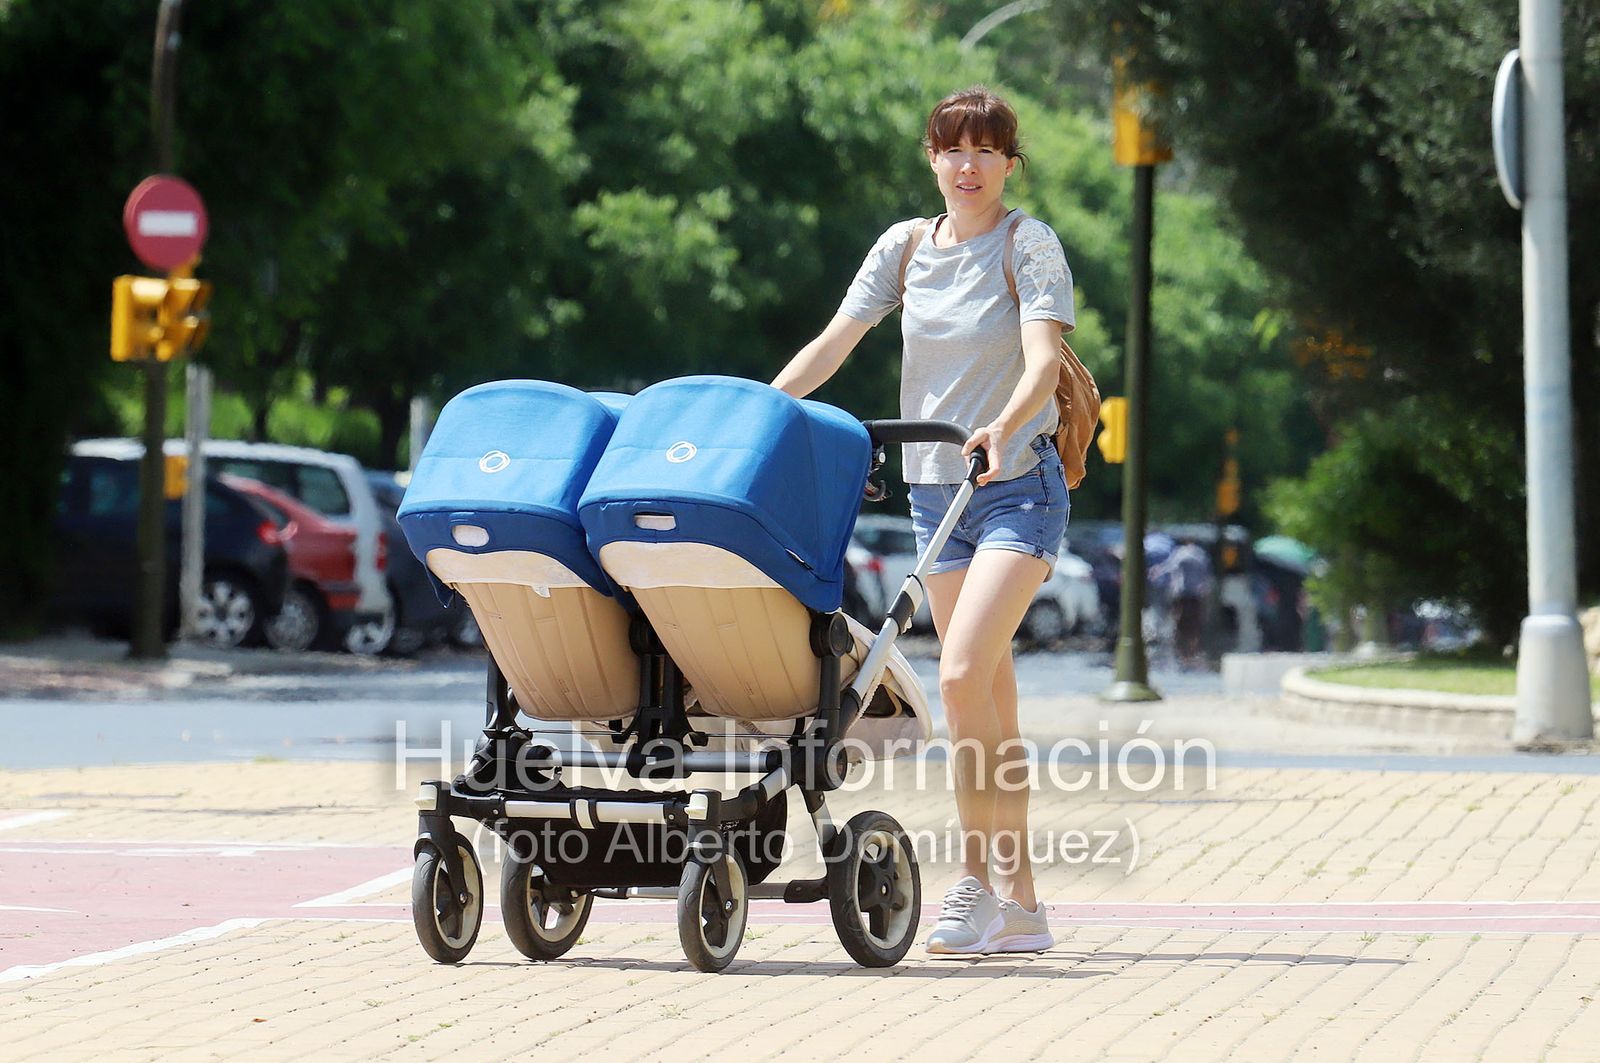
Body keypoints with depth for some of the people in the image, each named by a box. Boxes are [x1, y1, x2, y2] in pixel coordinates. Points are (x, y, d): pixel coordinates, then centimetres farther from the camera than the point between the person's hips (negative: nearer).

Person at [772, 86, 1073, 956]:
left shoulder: (1030, 245, -7)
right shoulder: (904, 248, 8)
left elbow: (1042, 362, -19)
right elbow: (830, 345, 4)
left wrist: (1003, 428, -38)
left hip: (1018, 485, -5)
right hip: (934, 490, 6)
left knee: (963, 673, -21)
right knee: (987, 700, 6)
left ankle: (977, 879, -14)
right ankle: (1019, 904, 10)